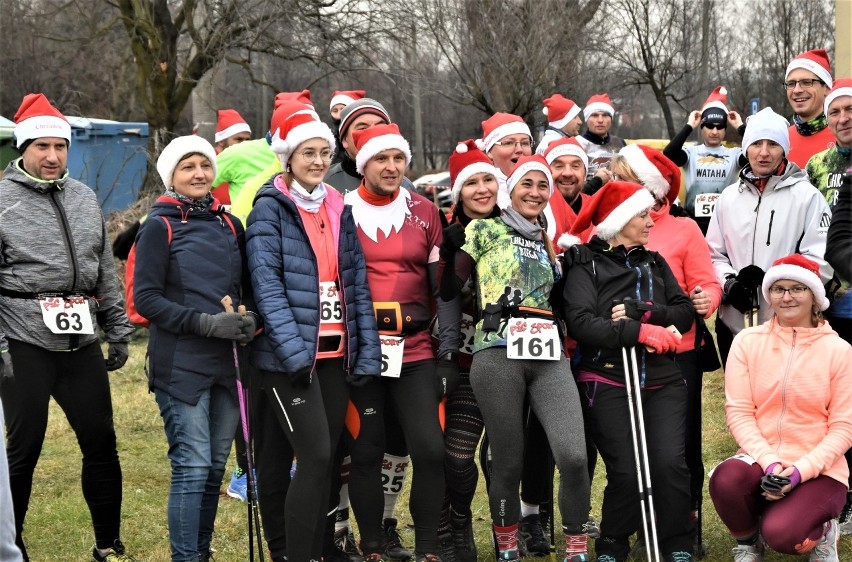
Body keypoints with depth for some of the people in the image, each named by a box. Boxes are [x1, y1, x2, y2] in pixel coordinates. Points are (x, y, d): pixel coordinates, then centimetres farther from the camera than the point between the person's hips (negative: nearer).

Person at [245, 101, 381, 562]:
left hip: (335, 351, 6)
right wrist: (294, 348, -20)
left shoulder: (338, 209, 15)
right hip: (289, 355, -6)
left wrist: (366, 352, 5)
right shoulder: (270, 208, -3)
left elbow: (357, 283, 13)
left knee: (326, 460, 7)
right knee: (315, 456, -13)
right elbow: (266, 283, -12)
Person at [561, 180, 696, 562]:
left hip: (662, 381, 4)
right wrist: (641, 331, -20)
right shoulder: (586, 266, 2)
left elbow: (685, 312, 7)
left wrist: (641, 311, -10)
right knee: (626, 471, -10)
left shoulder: (654, 262, 18)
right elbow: (581, 323, -14)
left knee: (670, 464, -12)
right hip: (608, 383, -4)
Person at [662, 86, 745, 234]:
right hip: (694, 221, -1)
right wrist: (689, 126, -12)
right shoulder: (691, 153, 1)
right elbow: (668, 154, -18)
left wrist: (740, 127, -7)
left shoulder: (733, 154, 3)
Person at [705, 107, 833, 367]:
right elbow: (714, 254, 12)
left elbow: (821, 261, -9)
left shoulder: (806, 196, -4)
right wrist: (729, 283, -7)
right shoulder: (729, 197, 11)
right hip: (734, 323, 4)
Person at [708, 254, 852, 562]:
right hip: (760, 461, 2)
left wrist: (801, 470, -17)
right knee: (726, 479, -33)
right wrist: (769, 462, -18)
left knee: (780, 533, -29)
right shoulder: (747, 342, 1)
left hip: (819, 471, -2)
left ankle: (821, 532, 9)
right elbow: (738, 412, -3)